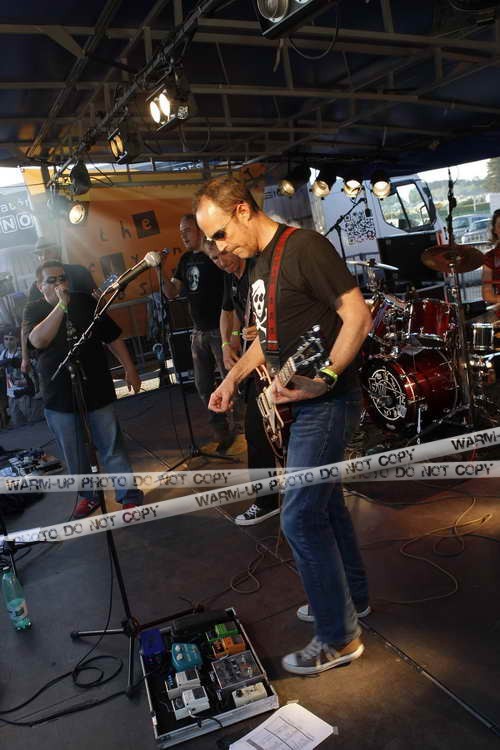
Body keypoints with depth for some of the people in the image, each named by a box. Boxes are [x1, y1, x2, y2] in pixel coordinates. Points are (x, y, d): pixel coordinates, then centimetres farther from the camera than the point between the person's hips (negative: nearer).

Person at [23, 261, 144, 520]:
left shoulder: (86, 302, 4)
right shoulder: (34, 310, 1)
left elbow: (112, 337, 9)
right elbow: (38, 340, -19)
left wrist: (129, 369, 6)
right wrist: (61, 305, -21)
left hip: (97, 390, 0)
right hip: (59, 397, 0)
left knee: (112, 449, 2)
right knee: (74, 455, 11)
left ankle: (130, 497, 14)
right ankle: (87, 496, 31)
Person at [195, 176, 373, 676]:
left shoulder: (304, 246, -16)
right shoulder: (259, 262, 13)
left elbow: (358, 316, -20)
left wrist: (321, 380, -26)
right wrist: (233, 378, 11)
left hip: (326, 402, -10)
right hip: (300, 401, 10)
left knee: (300, 517, -6)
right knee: (324, 501, 19)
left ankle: (339, 638, 12)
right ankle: (351, 596, 39)